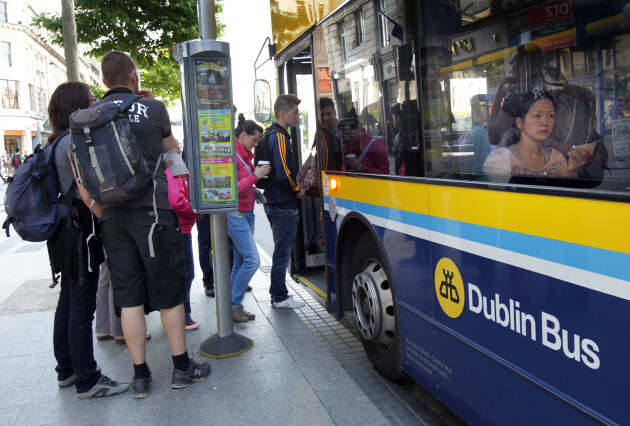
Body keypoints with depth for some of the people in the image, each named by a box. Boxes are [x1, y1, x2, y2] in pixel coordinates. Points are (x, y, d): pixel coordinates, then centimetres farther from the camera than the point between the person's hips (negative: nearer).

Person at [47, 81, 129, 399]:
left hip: (69, 231, 10)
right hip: (80, 231, -10)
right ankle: (87, 381, 3)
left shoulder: (63, 141, 15)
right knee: (82, 306, -5)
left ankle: (66, 371, 28)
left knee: (69, 301, 16)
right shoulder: (74, 140, -15)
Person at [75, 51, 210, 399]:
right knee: (169, 291, 7)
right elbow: (174, 151, 15)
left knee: (128, 297, 9)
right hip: (153, 210, -3)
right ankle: (182, 367, 17)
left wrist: (102, 214, 10)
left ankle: (140, 376, 16)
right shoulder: (153, 108, -1)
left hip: (113, 216, 3)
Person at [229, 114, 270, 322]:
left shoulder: (245, 155, 16)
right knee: (252, 259, -14)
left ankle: (234, 307, 15)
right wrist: (255, 176, -19)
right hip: (235, 214, -9)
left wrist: (256, 193, 12)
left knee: (241, 262, 9)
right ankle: (234, 305, -3)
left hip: (246, 213, 9)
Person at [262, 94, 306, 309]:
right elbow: (283, 173, -26)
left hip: (274, 202, 11)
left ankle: (278, 293, 27)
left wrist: (295, 185, 14)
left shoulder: (271, 135, 16)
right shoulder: (280, 137, -17)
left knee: (281, 250, 18)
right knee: (282, 252, -1)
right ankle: (280, 297, 8)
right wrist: (297, 190, -10)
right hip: (283, 205, -11)